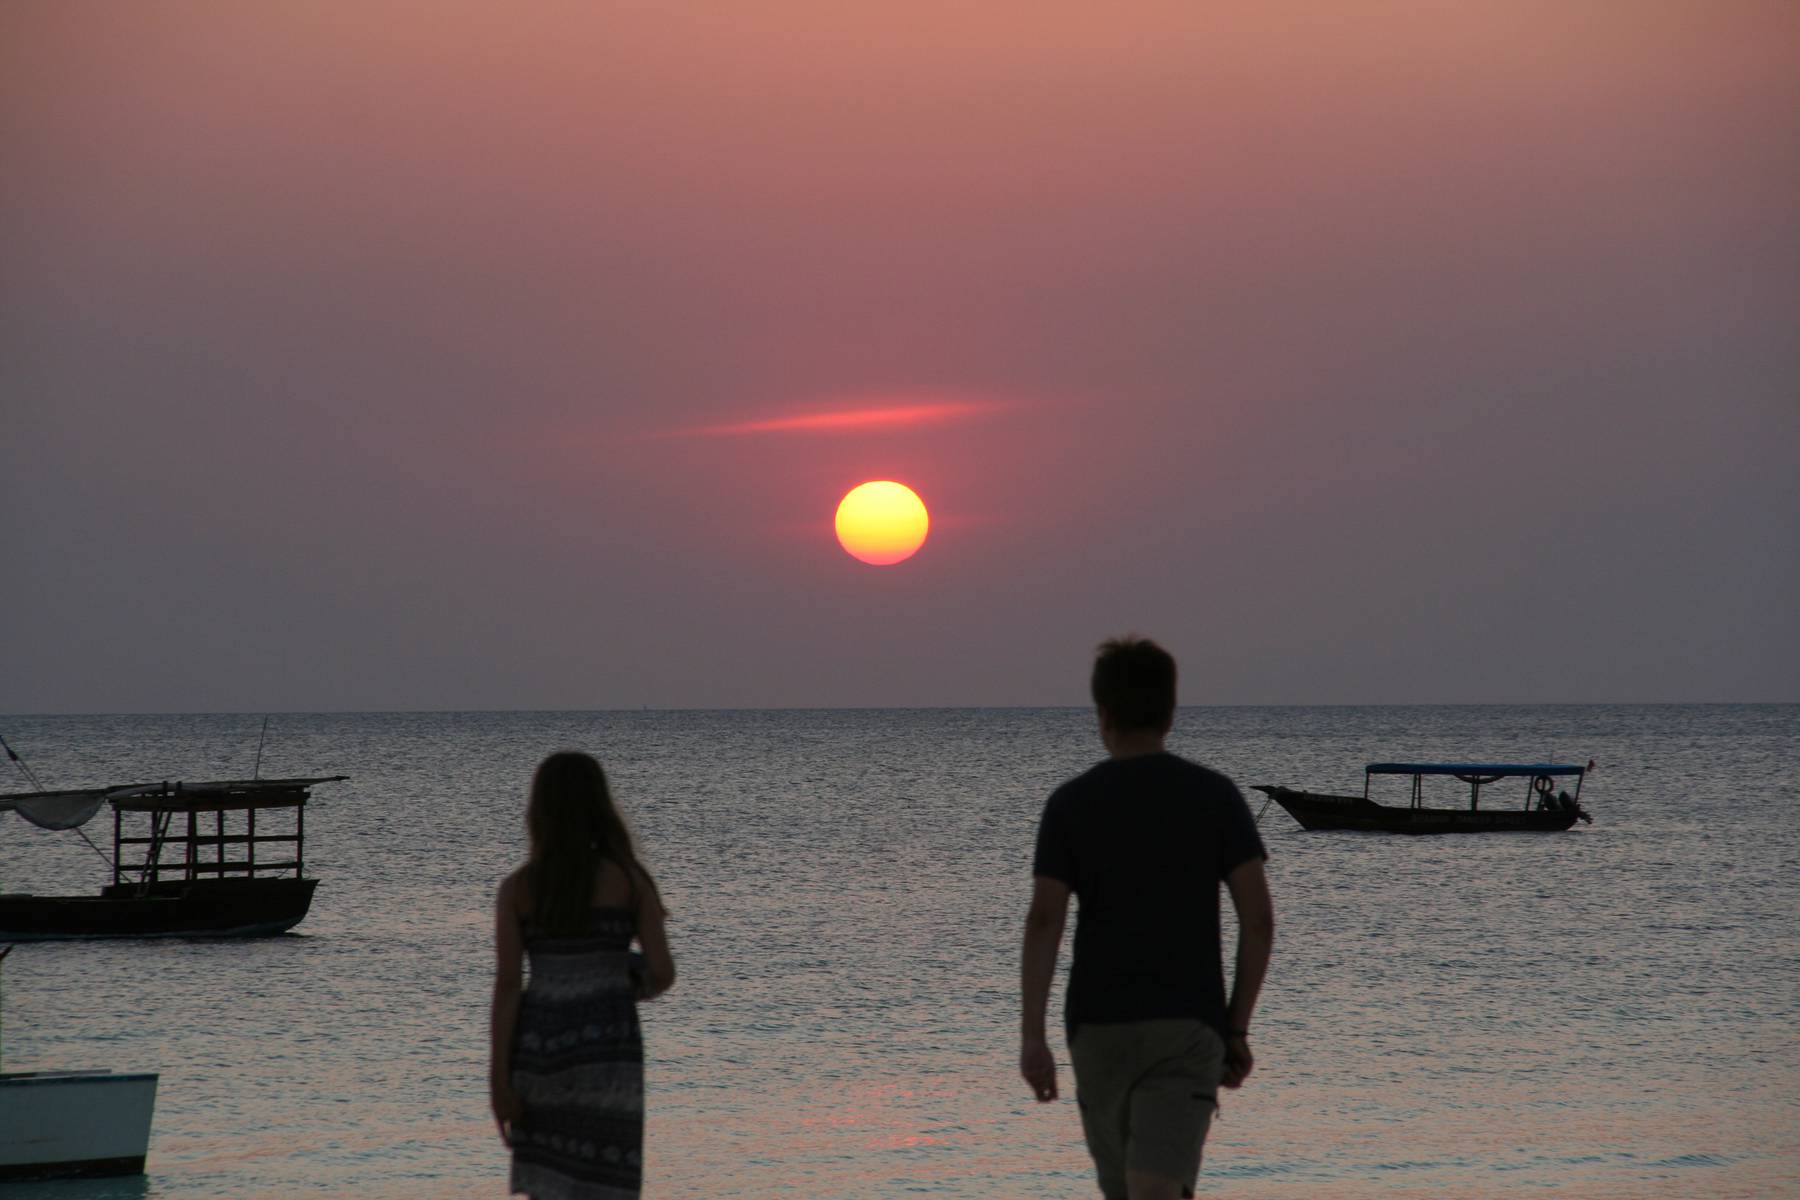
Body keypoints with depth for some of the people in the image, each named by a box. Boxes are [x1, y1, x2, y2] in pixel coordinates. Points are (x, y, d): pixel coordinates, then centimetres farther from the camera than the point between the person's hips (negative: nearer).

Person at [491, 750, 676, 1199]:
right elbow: (663, 972, -5)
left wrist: (498, 1080, -3)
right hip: (606, 1050, -2)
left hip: (539, 1047, 2)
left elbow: (506, 984, -4)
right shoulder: (630, 880, -2)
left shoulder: (516, 888, 1)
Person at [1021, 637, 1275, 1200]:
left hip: (1099, 1026, 1)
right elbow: (1258, 918, -3)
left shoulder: (1070, 804, 0)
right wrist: (1237, 1028, 4)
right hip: (1189, 1027, -1)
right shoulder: (1215, 796, 2)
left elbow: (1043, 921, -9)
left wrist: (1031, 1036, -9)